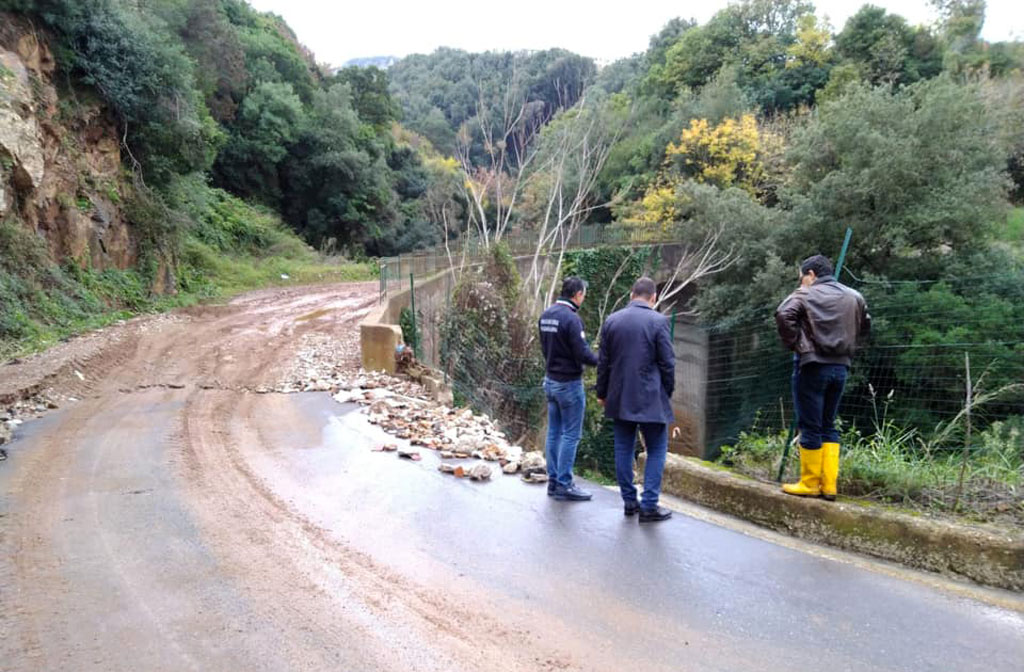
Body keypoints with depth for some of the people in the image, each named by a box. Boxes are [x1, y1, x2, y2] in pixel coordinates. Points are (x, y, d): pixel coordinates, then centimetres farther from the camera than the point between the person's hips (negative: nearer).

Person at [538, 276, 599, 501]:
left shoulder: (545, 316, 7)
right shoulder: (571, 318, -19)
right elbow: (582, 353, -19)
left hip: (550, 380, 8)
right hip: (569, 383, -8)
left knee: (554, 432, 13)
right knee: (571, 435, 0)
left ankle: (553, 481, 19)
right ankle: (564, 485, 4)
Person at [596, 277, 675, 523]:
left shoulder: (611, 321, 3)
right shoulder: (658, 321, -9)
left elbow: (603, 362, 7)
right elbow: (667, 363, -7)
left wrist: (602, 393, 16)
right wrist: (667, 393, 6)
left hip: (619, 398, 4)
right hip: (650, 398, -4)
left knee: (623, 449, 13)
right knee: (656, 451, 6)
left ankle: (629, 501, 19)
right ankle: (649, 506, 4)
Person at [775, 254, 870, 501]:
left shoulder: (805, 295, -5)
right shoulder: (854, 297, 13)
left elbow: (783, 315, -20)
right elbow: (865, 327, 21)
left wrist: (793, 343, -10)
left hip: (813, 365, -6)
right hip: (841, 366, 6)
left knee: (810, 426, 1)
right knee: (828, 425, 14)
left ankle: (810, 483, 7)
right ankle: (829, 485, 13)